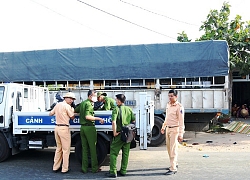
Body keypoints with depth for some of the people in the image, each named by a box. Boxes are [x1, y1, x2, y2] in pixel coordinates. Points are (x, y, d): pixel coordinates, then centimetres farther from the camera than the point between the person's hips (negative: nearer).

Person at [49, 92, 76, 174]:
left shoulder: (58, 105, 12)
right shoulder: (67, 106, -10)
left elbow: (50, 113, 20)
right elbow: (72, 117, -2)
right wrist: (72, 110, 14)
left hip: (57, 127, 8)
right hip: (64, 128, -8)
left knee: (59, 148, 18)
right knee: (66, 149, 1)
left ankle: (55, 167, 21)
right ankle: (64, 169, 4)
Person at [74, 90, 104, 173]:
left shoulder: (82, 103, 13)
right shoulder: (89, 104, -13)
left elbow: (74, 111, 22)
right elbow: (87, 116, -23)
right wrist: (99, 119, -21)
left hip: (82, 127, 8)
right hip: (89, 127, -8)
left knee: (84, 149, 10)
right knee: (93, 148, 2)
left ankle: (84, 168, 12)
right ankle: (95, 168, 9)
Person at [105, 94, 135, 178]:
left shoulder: (116, 109, -11)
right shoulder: (129, 109, 5)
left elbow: (114, 122, -22)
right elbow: (133, 121, 9)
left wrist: (114, 132, -14)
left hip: (119, 134, -5)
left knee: (113, 153, 2)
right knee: (125, 153, 13)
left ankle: (113, 172, 0)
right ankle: (123, 171, 19)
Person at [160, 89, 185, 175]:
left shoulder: (179, 107, -15)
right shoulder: (168, 105, 10)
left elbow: (181, 121, -17)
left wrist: (180, 134, -21)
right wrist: (163, 127, 23)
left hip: (175, 129, -8)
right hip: (168, 128, 8)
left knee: (173, 149, -8)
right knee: (169, 148, 15)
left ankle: (173, 168, -3)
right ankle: (174, 163, 31)